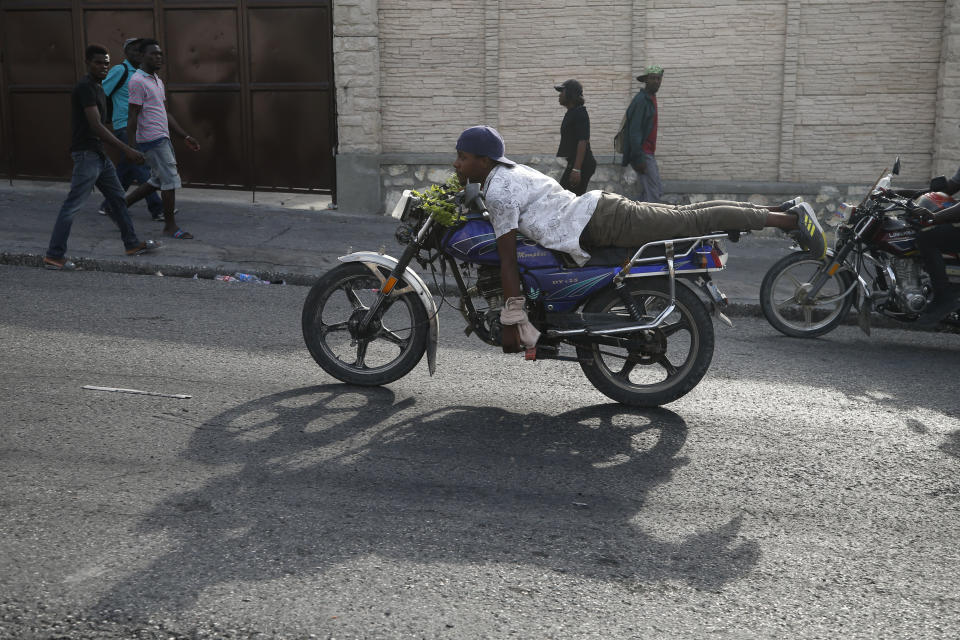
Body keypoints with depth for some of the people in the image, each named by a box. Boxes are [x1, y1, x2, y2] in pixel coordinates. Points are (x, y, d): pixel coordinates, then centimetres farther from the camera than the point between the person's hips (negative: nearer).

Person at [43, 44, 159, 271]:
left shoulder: (97, 87, 16)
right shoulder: (85, 87, -16)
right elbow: (96, 126, -22)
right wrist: (126, 149, -24)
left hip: (98, 153, 10)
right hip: (86, 153, -10)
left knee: (117, 197, 15)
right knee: (73, 205, -7)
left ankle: (132, 244, 25)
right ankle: (53, 256, -2)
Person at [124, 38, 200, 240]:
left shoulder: (157, 80, 17)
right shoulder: (138, 81, -12)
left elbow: (166, 113, 21)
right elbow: (133, 116, -15)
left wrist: (185, 136, 17)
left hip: (163, 138, 10)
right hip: (152, 140, -10)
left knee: (158, 181, 16)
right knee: (171, 180, -7)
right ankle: (170, 226, 2)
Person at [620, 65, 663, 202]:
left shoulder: (650, 99, 18)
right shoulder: (641, 100, -13)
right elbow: (634, 131, -19)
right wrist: (639, 159, -24)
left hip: (648, 154, 10)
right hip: (643, 154, -10)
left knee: (658, 191, 13)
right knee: (653, 196, -11)